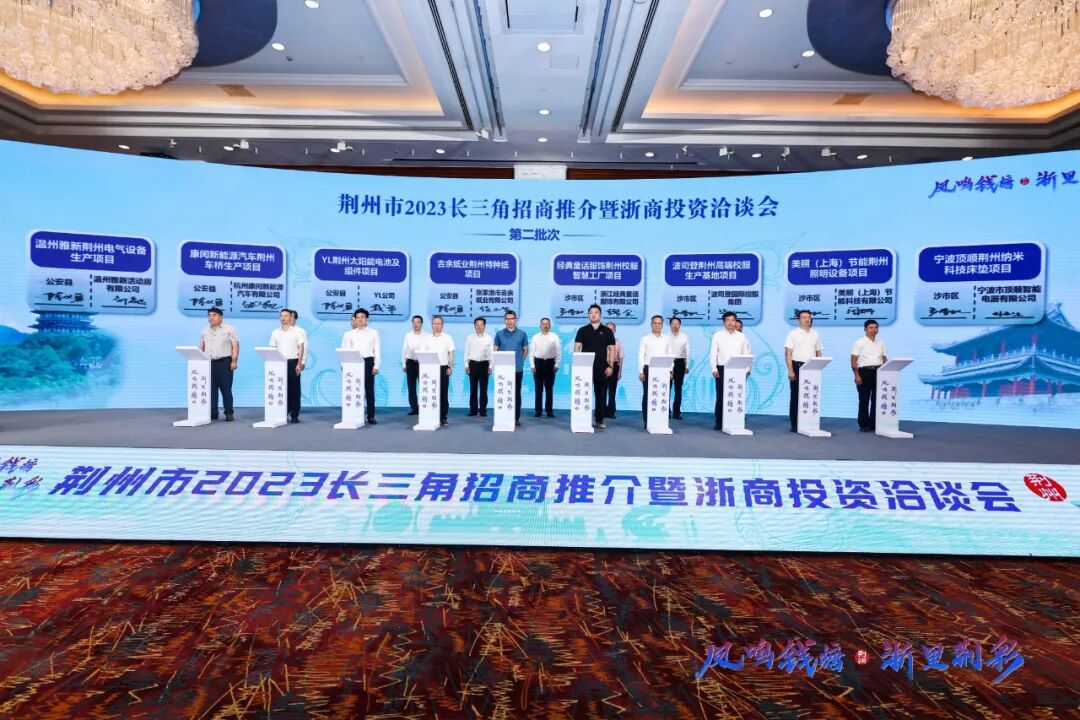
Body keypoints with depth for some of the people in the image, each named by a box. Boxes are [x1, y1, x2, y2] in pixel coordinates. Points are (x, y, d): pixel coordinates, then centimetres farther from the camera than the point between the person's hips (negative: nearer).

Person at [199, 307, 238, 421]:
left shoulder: (229, 329, 2)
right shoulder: (205, 331, 16)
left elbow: (235, 345, -5)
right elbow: (201, 348, 18)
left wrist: (234, 361, -13)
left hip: (224, 362, -4)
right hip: (209, 363, 5)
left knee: (226, 389, -3)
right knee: (211, 389, 4)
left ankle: (229, 413, 1)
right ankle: (212, 413, 11)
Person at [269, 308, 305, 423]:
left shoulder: (297, 331, 3)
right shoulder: (275, 333, 12)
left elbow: (301, 348, -1)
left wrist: (299, 364, -9)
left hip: (293, 362, -3)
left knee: (294, 389, -1)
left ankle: (295, 415, 5)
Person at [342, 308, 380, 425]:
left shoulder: (373, 332, 7)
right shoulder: (350, 334, 11)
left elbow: (377, 350, 3)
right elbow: (345, 350, 7)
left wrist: (376, 366, -5)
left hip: (368, 362, -1)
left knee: (369, 390, 1)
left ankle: (371, 416, 6)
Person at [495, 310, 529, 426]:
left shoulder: (522, 334, 2)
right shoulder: (499, 334, 3)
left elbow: (526, 350, 11)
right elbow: (496, 350, 11)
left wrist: (520, 361, 7)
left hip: (517, 368, 0)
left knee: (516, 393, 3)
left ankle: (516, 417, 9)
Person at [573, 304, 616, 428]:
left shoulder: (607, 331, 7)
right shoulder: (583, 330, 5)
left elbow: (611, 349, 6)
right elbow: (577, 348, 2)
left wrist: (610, 366, -2)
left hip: (602, 367, 1)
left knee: (601, 394, 3)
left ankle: (599, 420, 10)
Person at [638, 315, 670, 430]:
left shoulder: (667, 339, 10)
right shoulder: (645, 339, 4)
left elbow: (670, 355, 10)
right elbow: (640, 356, 1)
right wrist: (641, 372, -6)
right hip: (649, 369, -2)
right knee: (647, 395, -1)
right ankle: (647, 422, 5)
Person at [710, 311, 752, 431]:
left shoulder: (741, 336, 11)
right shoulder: (717, 336, 6)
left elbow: (746, 353, 9)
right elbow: (713, 353, 2)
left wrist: (747, 369, 0)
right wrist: (714, 369, -7)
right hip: (722, 369, -1)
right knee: (720, 396, -2)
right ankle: (719, 421, 5)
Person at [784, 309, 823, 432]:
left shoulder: (815, 334, 12)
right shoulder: (793, 334, -1)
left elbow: (818, 353, 16)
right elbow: (788, 354, -6)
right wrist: (790, 371, -14)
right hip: (798, 366, -4)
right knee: (796, 396, -1)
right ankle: (795, 424, 4)